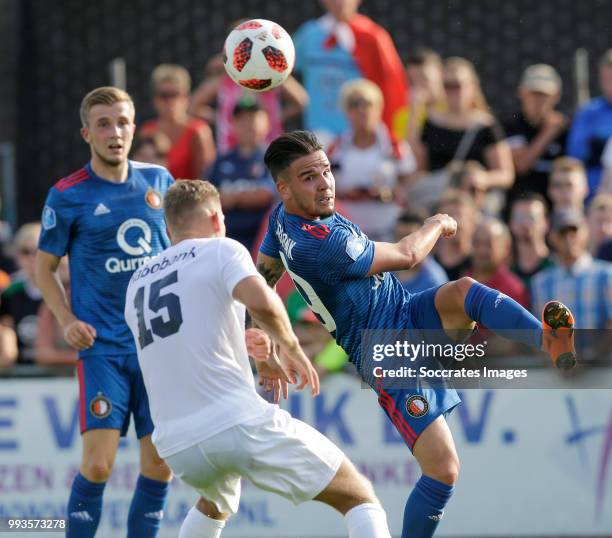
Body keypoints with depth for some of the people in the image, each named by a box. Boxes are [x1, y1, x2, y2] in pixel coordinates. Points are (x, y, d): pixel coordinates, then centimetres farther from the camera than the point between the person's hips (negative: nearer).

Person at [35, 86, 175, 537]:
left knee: (160, 464, 2)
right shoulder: (68, 195, -4)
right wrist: (67, 322, -9)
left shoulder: (158, 180, 6)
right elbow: (44, 267, 5)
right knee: (98, 463, -13)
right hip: (103, 345, -4)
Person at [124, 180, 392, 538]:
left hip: (176, 444, 6)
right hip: (238, 422, -6)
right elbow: (262, 302, -17)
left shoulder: (137, 284, 21)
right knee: (359, 497, 4)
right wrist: (291, 348, 0)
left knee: (215, 507, 39)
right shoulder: (220, 250, 3)